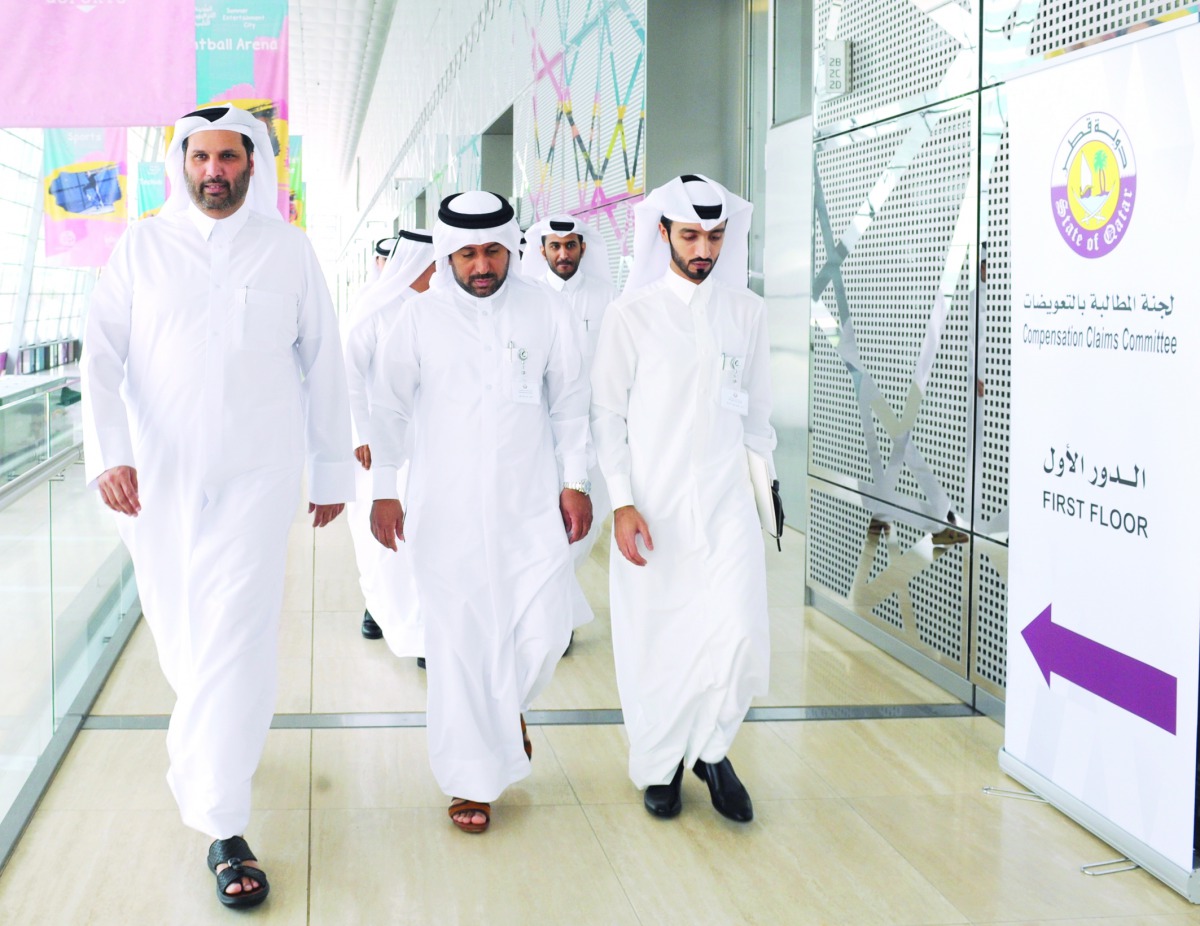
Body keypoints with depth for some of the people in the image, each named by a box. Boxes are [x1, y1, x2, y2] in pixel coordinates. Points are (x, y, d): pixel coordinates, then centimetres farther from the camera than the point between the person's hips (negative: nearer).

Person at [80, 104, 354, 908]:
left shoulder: (288, 249, 4)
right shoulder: (142, 247, 4)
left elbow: (323, 364, 8)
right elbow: (103, 356, -3)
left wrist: (334, 471, 9)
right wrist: (109, 454, -17)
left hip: (254, 476, -2)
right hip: (155, 477, 2)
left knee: (236, 640, -9)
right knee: (178, 630, 13)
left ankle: (225, 830, -5)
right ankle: (214, 739, 46)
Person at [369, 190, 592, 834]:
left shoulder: (544, 310, 3)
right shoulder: (419, 317, -1)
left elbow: (569, 401, 10)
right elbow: (388, 407, 5)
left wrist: (574, 480, 8)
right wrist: (383, 491, 3)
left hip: (531, 503, 1)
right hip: (446, 509, -1)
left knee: (543, 633, -2)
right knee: (459, 642, 0)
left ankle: (507, 708, 33)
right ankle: (470, 779, 15)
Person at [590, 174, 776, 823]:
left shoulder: (746, 312, 7)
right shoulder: (631, 315, -1)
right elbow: (607, 413, -1)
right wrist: (622, 502, -9)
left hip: (726, 501, 2)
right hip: (652, 506, -2)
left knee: (739, 636, -9)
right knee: (653, 643, 4)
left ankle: (711, 750, 17)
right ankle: (659, 765, 26)